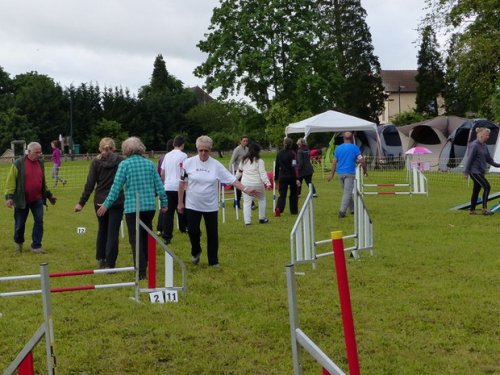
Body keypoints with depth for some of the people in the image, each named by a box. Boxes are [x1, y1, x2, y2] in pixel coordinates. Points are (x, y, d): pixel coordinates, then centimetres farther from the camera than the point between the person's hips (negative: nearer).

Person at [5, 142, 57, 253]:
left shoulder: (40, 163, 6)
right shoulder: (18, 164, -10)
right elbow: (11, 181, -10)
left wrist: (49, 195, 20)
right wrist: (9, 196, -18)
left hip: (37, 199, 3)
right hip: (22, 200, -3)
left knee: (39, 221, -6)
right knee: (20, 223, 8)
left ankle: (36, 246, 3)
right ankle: (18, 242, 34)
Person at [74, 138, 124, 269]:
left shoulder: (96, 162, -1)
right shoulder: (121, 161, -1)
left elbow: (90, 184, -4)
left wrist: (81, 203, 0)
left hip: (100, 201, 2)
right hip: (117, 201, -2)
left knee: (102, 229, 20)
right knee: (113, 232, 0)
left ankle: (100, 259, 27)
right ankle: (110, 264, -3)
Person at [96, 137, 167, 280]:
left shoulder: (124, 164, -6)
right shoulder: (149, 163, 5)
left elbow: (116, 187, -6)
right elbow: (159, 185, 5)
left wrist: (106, 205, 2)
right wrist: (164, 203, 15)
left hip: (132, 207, -4)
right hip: (150, 207, 4)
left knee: (135, 239, 0)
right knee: (146, 236, 17)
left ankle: (141, 271, -5)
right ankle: (145, 265, 28)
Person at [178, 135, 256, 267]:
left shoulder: (216, 165, -5)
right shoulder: (189, 163, -6)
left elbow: (232, 179, -7)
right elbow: (182, 183, 1)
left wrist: (246, 190, -19)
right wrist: (180, 202, 3)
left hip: (211, 206, 1)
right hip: (192, 205, -1)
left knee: (212, 234, 5)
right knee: (193, 231, -3)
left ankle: (213, 261, 19)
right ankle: (195, 252, 28)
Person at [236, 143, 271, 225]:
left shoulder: (244, 160, 8)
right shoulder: (259, 161, -5)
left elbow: (239, 171, 17)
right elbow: (263, 173, -13)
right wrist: (267, 183, -16)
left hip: (245, 183, 3)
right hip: (257, 183, -2)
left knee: (247, 202, 4)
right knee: (262, 199, 19)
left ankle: (247, 221, -4)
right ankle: (262, 218, 23)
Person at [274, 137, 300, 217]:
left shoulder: (279, 154, 3)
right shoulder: (292, 153, -10)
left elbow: (276, 167, 7)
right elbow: (295, 167, -16)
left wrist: (276, 178, 15)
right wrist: (297, 179, -18)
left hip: (282, 177, 3)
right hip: (292, 177, -2)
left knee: (282, 195, 1)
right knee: (293, 194, 16)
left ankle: (278, 208, -24)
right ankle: (294, 211, 25)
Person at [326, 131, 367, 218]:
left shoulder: (338, 148, 9)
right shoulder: (354, 148, -4)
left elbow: (334, 162, 11)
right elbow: (362, 160, -8)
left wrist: (332, 174, 16)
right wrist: (365, 170, 6)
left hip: (340, 173, 5)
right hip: (350, 173, -5)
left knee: (346, 192, 17)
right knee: (347, 192, -6)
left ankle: (352, 209, 26)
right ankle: (342, 211, -16)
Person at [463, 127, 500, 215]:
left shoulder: (484, 146, 12)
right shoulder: (474, 145, -14)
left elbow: (488, 159, 18)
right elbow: (470, 159, -14)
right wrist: (466, 172, -14)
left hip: (481, 172, 8)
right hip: (474, 171, -8)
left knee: (476, 191, 12)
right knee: (487, 187, -16)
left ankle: (472, 210, 19)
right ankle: (484, 208, -16)